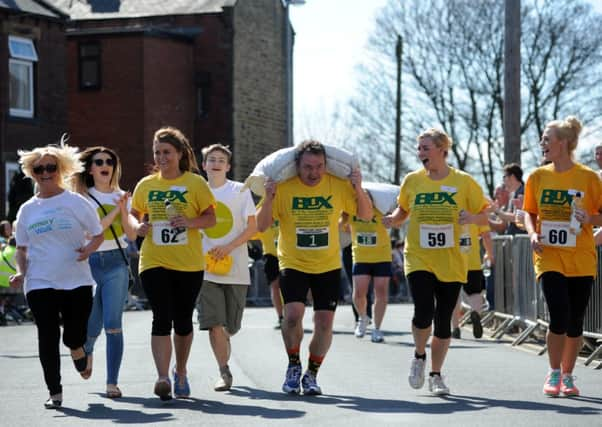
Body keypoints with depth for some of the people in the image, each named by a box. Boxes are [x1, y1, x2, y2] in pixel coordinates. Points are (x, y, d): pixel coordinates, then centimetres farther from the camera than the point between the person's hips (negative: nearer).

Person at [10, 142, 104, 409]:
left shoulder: (76, 203, 1)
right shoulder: (27, 210, 9)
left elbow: (98, 235, 6)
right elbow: (21, 248, 16)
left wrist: (89, 249, -16)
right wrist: (20, 272, -2)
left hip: (76, 281, -1)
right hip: (40, 284, 2)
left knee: (74, 337, 1)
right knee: (48, 336, -4)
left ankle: (79, 353, 38)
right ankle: (54, 392, 5)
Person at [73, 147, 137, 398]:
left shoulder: (122, 197, 9)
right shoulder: (83, 198, 2)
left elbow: (132, 235, 5)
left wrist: (124, 211, -9)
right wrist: (115, 211, -16)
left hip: (116, 263, 1)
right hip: (90, 262, -1)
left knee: (113, 325, -10)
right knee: (92, 326, 8)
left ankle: (112, 382, -8)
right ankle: (85, 351, 45)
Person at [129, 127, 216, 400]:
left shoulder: (195, 183, 0)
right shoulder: (146, 185, 7)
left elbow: (211, 218, 0)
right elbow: (134, 214, 17)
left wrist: (190, 222, -19)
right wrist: (138, 226, -5)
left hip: (189, 264, 0)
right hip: (154, 262, 0)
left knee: (183, 320, 11)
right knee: (162, 319, -12)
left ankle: (181, 372, 30)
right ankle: (162, 378, -19)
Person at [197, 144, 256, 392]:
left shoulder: (240, 191, 2)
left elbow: (252, 227, -1)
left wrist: (228, 247, -13)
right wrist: (199, 253, -1)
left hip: (236, 268, 0)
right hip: (206, 268, 0)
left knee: (230, 327, 5)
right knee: (214, 324, -11)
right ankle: (224, 373, -7)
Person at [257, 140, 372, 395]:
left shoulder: (339, 185, -5)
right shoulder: (283, 188, -10)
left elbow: (366, 215, 4)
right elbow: (261, 226, -7)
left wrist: (359, 189, -14)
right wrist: (269, 198, -23)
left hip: (328, 267, 2)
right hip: (293, 265, -2)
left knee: (324, 321, -1)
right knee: (293, 314, -19)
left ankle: (311, 375, 19)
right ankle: (294, 366, 6)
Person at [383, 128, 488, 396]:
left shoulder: (464, 182, -3)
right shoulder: (412, 180, 2)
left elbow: (484, 217, 4)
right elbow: (403, 210, 18)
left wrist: (472, 217, -18)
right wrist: (394, 219, -4)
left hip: (451, 263, 0)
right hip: (419, 260, 0)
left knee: (443, 321, 5)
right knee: (423, 312, -18)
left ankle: (436, 375, 22)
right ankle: (419, 356, 12)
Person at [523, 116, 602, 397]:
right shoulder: (538, 177, 4)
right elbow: (529, 213, 13)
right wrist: (533, 233, -6)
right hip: (549, 257, 0)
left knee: (575, 323, 5)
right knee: (559, 318, -13)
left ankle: (567, 376, 22)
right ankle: (554, 374, 7)